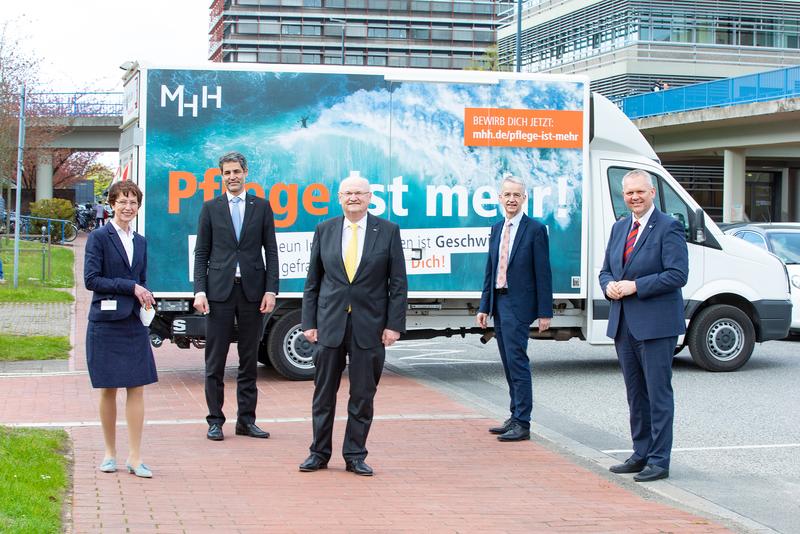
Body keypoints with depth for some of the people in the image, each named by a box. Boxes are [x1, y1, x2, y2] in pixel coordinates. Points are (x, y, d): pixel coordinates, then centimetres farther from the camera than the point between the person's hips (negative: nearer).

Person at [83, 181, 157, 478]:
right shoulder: (99, 237, -3)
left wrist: (145, 297, 0)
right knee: (108, 389, 3)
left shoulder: (140, 242, 14)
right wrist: (130, 287, -14)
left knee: (136, 388, 0)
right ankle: (110, 453, 17)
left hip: (134, 324, 5)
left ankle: (134, 458, 3)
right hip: (105, 323, -4)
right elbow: (91, 279, -11)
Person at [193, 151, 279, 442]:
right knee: (215, 360, 1)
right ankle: (215, 420, 7)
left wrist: (271, 290, -4)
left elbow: (271, 251, 5)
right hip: (219, 289, -1)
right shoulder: (211, 208, 6)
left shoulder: (261, 207, 7)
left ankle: (246, 419, 14)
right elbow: (201, 252, 5)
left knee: (249, 358, 6)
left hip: (252, 289, 1)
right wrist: (199, 290, -5)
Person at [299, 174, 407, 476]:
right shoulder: (324, 231, 6)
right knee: (324, 393, 7)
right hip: (330, 324, 2)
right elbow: (313, 281, 8)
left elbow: (398, 283, 0)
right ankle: (319, 453, 18)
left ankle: (355, 456, 15)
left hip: (369, 326, -1)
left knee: (363, 395, 4)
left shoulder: (388, 231, 0)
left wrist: (394, 324, -7)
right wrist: (309, 322, 2)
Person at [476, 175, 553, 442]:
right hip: (498, 302, 7)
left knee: (517, 362, -10)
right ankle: (516, 417, 19)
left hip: (519, 304, -7)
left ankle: (522, 423, -7)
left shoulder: (535, 229, -7)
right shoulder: (496, 229, 13)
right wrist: (484, 306, 10)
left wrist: (544, 312, -12)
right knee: (509, 364, 12)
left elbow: (543, 273, -9)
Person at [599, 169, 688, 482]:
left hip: (655, 324, -7)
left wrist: (634, 286, -18)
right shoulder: (619, 228, 15)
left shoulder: (668, 228, -8)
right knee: (636, 394, 14)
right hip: (623, 324, 8)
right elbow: (606, 270, 20)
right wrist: (609, 286, -3)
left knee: (658, 393, -3)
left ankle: (659, 460, 2)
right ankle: (641, 454, 23)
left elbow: (677, 275, -16)